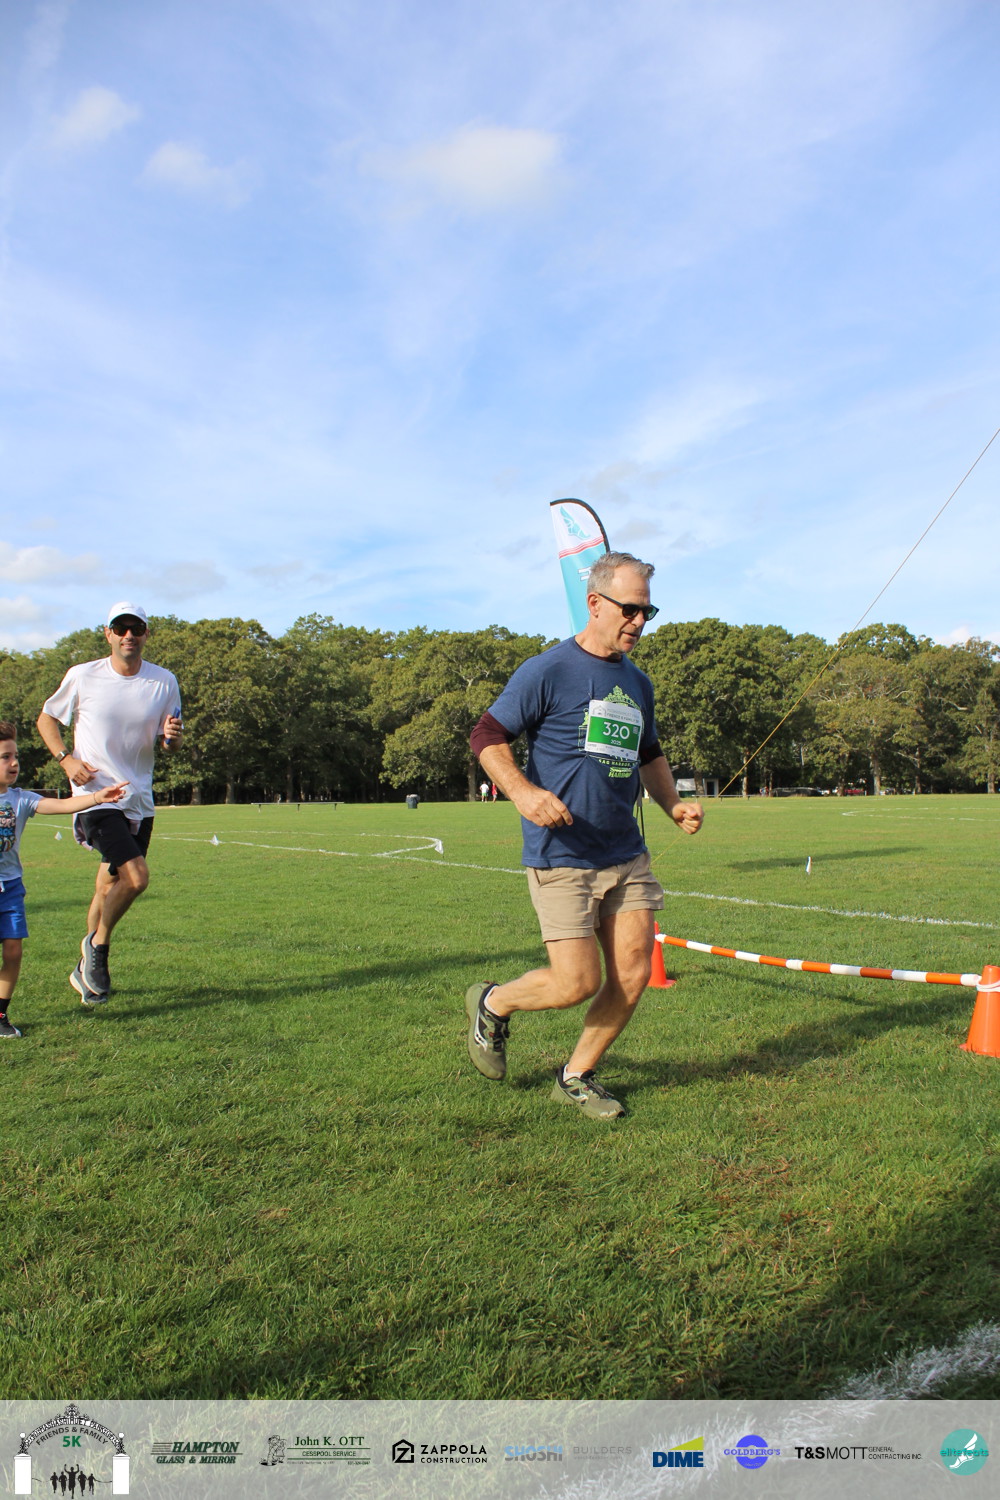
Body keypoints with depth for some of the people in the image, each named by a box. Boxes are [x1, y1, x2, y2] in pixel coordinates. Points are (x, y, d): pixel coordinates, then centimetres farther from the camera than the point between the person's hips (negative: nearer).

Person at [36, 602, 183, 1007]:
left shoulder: (164, 682, 1)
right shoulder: (82, 676, -5)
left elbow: (168, 744, 8)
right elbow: (46, 719, 8)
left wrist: (172, 738, -16)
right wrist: (66, 759, -8)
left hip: (139, 799, 4)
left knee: (111, 886, 12)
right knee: (136, 876, -20)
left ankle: (86, 971, 31)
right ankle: (97, 946, 5)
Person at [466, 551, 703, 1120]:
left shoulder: (638, 683, 13)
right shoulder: (549, 671, -8)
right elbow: (487, 738, -10)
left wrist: (673, 804, 11)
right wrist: (524, 792, -27)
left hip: (626, 854, 7)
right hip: (561, 857, -7)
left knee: (633, 977, 3)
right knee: (578, 983, -7)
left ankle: (576, 1078, 25)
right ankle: (491, 1004, 24)